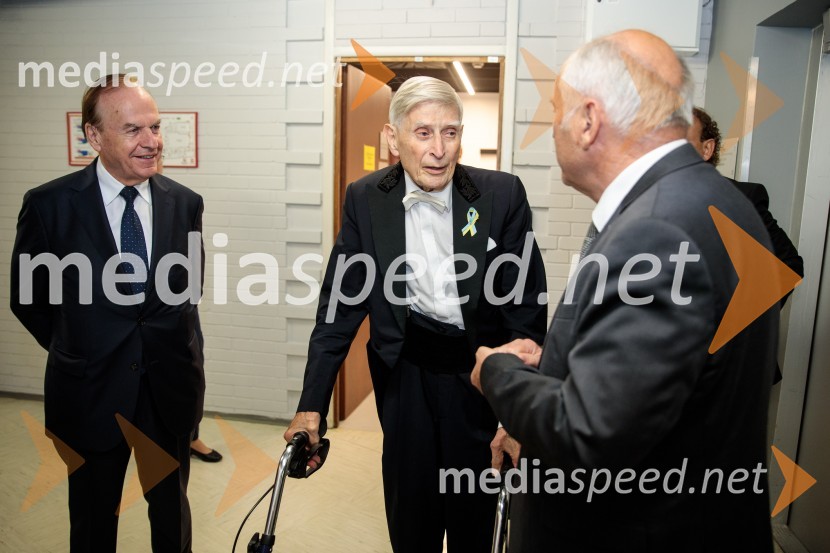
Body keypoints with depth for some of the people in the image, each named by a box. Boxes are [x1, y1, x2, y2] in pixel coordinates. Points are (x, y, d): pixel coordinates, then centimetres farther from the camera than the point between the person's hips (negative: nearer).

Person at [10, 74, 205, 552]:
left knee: (172, 511, 20)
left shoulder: (185, 203, -4)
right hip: (91, 392, -1)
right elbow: (28, 299, 1)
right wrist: (78, 351, 7)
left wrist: (168, 346, 6)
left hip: (171, 389, 2)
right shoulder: (49, 204, -11)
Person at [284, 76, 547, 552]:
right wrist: (312, 405, -6)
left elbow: (527, 307, -10)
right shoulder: (365, 199, -6)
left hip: (480, 373, -1)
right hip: (406, 374, 2)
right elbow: (341, 303, -3)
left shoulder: (502, 195, -12)